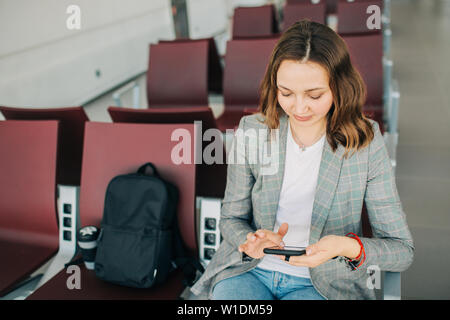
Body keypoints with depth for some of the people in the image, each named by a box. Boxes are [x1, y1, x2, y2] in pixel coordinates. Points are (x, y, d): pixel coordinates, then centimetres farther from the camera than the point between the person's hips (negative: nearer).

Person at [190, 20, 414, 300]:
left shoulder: (366, 143, -11)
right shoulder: (251, 131, -6)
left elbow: (402, 250, -7)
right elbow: (231, 219, 5)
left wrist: (349, 247, -28)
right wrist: (252, 241, -18)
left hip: (323, 284, -1)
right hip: (250, 270, 2)